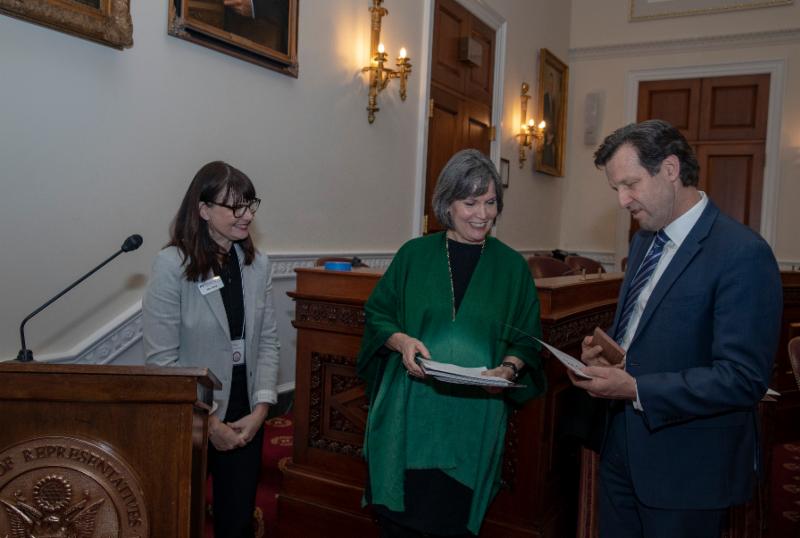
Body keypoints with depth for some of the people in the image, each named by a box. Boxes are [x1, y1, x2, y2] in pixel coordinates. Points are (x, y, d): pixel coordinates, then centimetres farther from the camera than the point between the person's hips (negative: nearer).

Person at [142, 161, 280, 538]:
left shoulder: (257, 264, 0)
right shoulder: (172, 265, -15)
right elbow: (161, 358, -16)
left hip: (245, 418, 4)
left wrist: (260, 409, -9)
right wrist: (208, 422, -13)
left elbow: (267, 341, 1)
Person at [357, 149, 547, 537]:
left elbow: (527, 341, 6)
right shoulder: (414, 254, 2)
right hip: (408, 412, 0)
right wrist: (400, 340, -15)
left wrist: (510, 367, -14)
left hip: (474, 419, 0)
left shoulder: (512, 267, 3)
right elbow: (377, 315, 5)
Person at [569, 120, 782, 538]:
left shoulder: (743, 255, -19)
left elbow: (743, 379, -23)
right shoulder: (644, 241, 8)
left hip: (687, 469, -7)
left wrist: (635, 389, -24)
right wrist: (603, 350, -2)